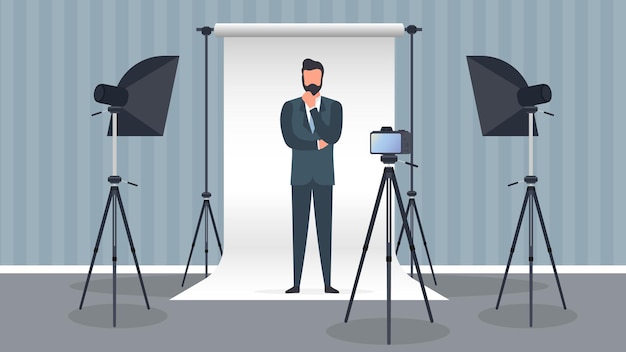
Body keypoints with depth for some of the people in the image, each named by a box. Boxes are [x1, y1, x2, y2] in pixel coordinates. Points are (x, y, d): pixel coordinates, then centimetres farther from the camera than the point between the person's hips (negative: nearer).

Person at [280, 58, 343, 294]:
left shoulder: (334, 107, 1)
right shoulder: (289, 107, 0)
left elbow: (332, 137, -16)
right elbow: (290, 140, -12)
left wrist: (312, 108, -14)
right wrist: (316, 144, -13)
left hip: (324, 176, 0)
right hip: (300, 175, 0)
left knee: (325, 228, 1)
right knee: (299, 228, 0)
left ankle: (327, 283, 7)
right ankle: (296, 283, 6)